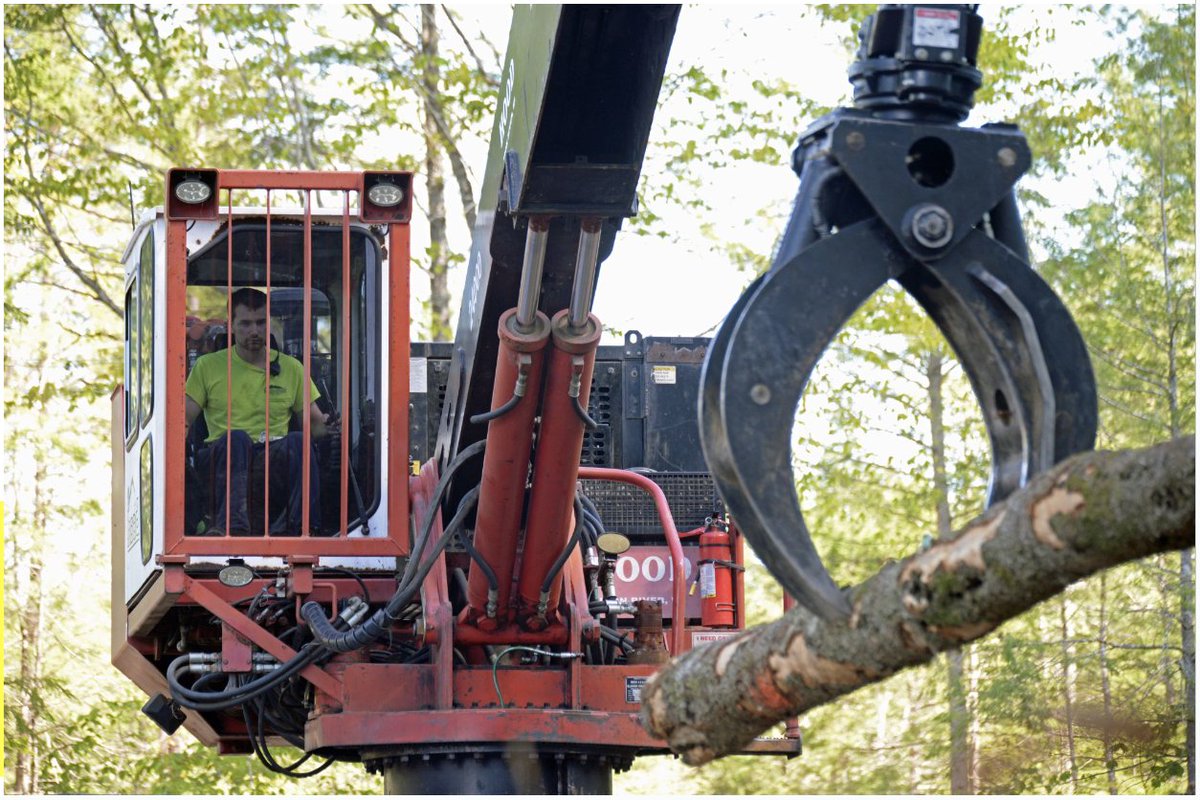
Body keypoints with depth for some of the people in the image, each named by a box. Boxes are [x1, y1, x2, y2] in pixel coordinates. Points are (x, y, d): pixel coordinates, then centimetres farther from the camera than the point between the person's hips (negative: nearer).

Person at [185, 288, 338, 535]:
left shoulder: (291, 368, 20)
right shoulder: (208, 366, 16)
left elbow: (313, 422, 20)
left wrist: (327, 426, -5)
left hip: (275, 453, 1)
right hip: (222, 454, -1)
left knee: (297, 441, -33)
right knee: (236, 438, -37)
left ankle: (293, 525, -49)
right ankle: (233, 524, -57)